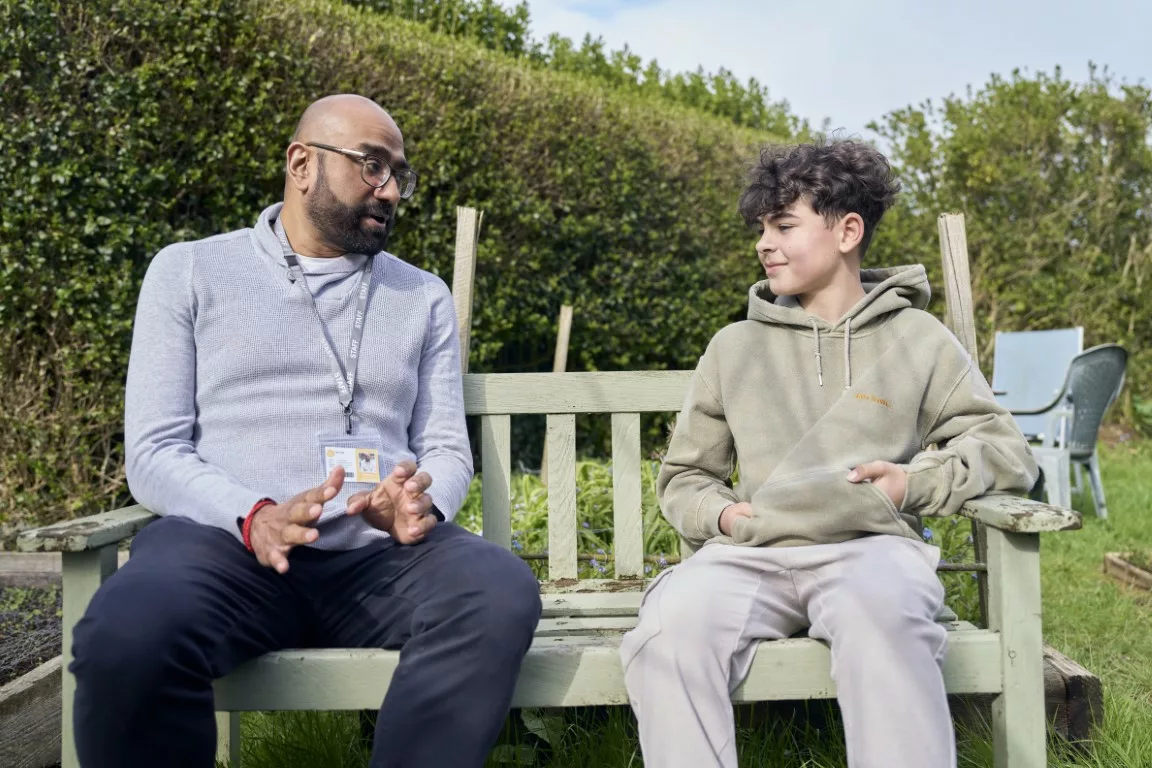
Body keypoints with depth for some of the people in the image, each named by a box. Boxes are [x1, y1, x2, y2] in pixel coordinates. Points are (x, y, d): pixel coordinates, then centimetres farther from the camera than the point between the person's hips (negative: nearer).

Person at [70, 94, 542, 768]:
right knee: (129, 635, -35)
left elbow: (447, 447, 13)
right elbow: (153, 451, 3)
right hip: (227, 539, -1)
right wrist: (253, 518, -17)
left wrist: (424, 502, -12)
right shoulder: (190, 271, 11)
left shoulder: (425, 296, 18)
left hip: (378, 553, 2)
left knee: (502, 592, -31)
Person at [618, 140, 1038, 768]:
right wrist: (720, 513, -2)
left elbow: (1006, 450, 12)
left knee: (880, 609, -39)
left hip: (870, 545, -1)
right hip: (753, 553, 2)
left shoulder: (916, 338, 14)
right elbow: (684, 477, 20)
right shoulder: (733, 347, 18)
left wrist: (916, 482, -6)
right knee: (669, 627, -32)